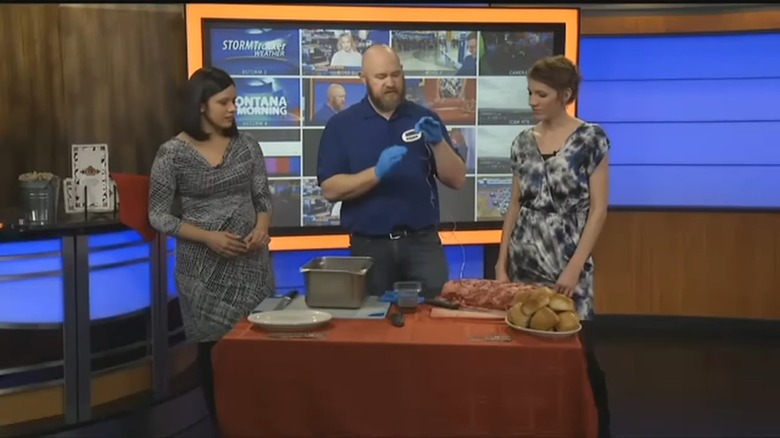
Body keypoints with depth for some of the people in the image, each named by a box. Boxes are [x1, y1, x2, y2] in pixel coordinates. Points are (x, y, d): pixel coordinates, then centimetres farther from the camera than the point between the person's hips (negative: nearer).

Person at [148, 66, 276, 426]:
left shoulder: (246, 145, 2)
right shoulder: (173, 153, -8)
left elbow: (263, 197, 9)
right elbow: (158, 215, -5)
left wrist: (262, 227, -12)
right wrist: (208, 237, -17)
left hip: (251, 261, 3)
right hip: (205, 267, -3)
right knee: (214, 346, 7)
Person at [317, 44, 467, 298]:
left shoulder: (424, 118, 7)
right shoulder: (341, 125, 1)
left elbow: (457, 180, 4)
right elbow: (330, 189, -7)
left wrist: (438, 143, -14)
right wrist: (377, 173, -21)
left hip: (422, 242, 1)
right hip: (369, 246, -1)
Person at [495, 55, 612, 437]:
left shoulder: (591, 138, -6)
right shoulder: (523, 142, 7)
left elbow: (598, 209, -9)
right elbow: (516, 206, 11)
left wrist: (575, 267, -16)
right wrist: (502, 263, 5)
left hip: (567, 261, -4)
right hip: (524, 259, 5)